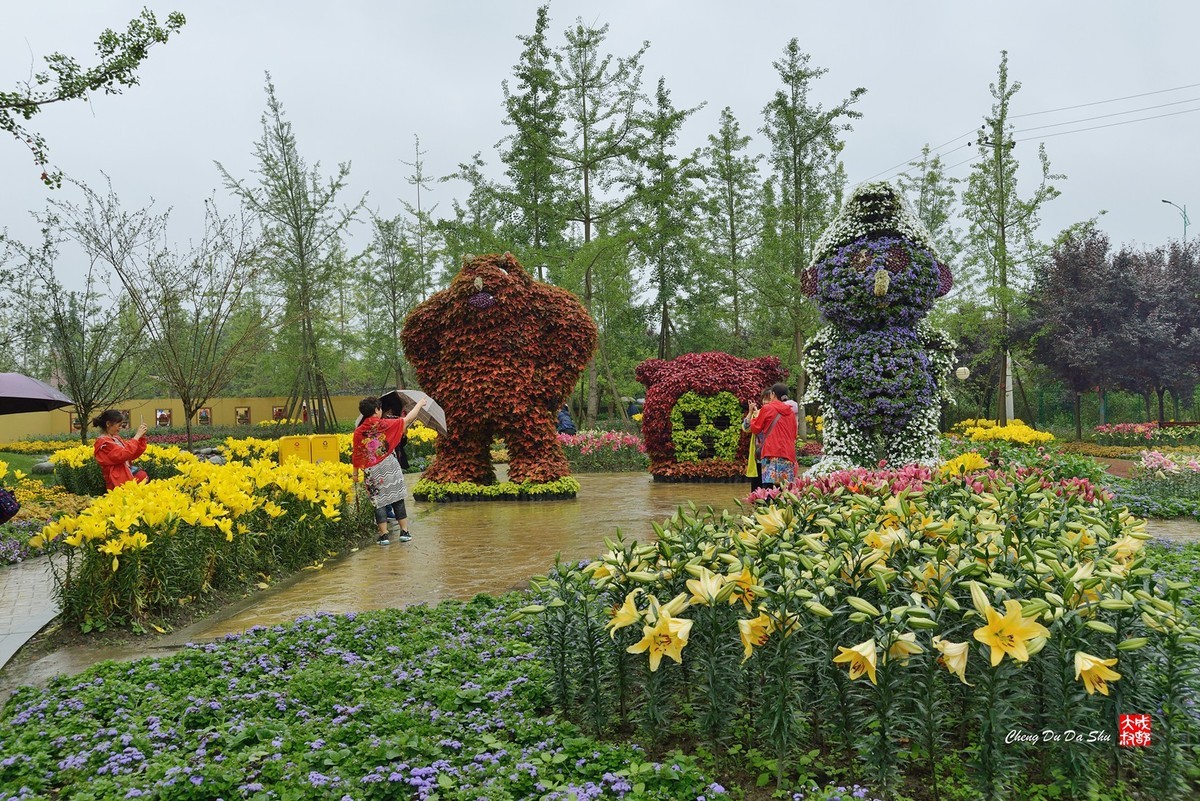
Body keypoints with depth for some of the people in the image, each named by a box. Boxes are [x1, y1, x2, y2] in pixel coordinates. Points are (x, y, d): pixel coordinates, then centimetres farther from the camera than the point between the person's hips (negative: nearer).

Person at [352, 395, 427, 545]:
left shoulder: (358, 432, 1)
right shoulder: (385, 424, -3)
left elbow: (355, 454, 5)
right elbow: (408, 419, 3)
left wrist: (355, 473, 16)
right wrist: (419, 404, 15)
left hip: (371, 472, 1)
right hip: (389, 467, -1)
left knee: (379, 503, 6)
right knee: (397, 500, 7)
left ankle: (384, 534, 4)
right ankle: (404, 532, 9)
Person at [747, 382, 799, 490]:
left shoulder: (767, 408, 2)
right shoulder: (791, 412, 16)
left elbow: (755, 428, 11)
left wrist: (755, 414, 25)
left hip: (772, 453, -5)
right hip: (789, 453, 5)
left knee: (769, 485, -12)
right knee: (786, 489, 0)